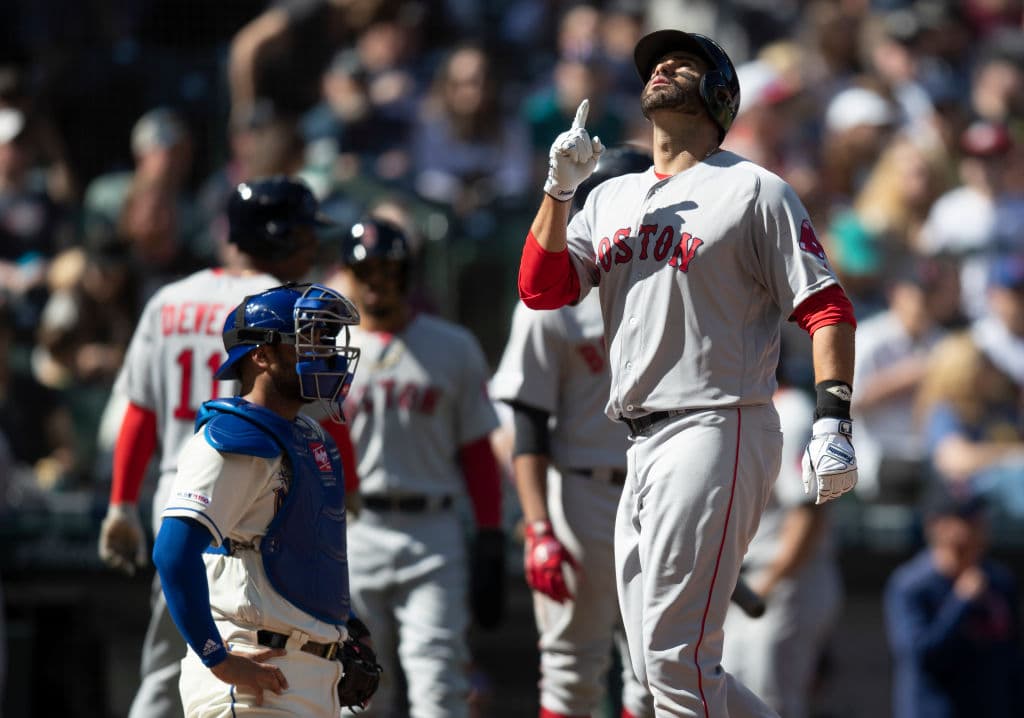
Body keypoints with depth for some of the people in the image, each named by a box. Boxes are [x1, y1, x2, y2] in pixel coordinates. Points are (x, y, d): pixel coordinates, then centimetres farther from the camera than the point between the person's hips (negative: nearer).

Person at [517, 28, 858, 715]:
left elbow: (826, 308, -6)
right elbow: (542, 289, 11)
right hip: (645, 448, 8)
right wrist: (560, 188, 1)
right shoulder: (611, 199, 20)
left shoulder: (754, 190, 0)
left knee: (674, 656, -14)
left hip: (718, 431, -8)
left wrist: (832, 424, -18)